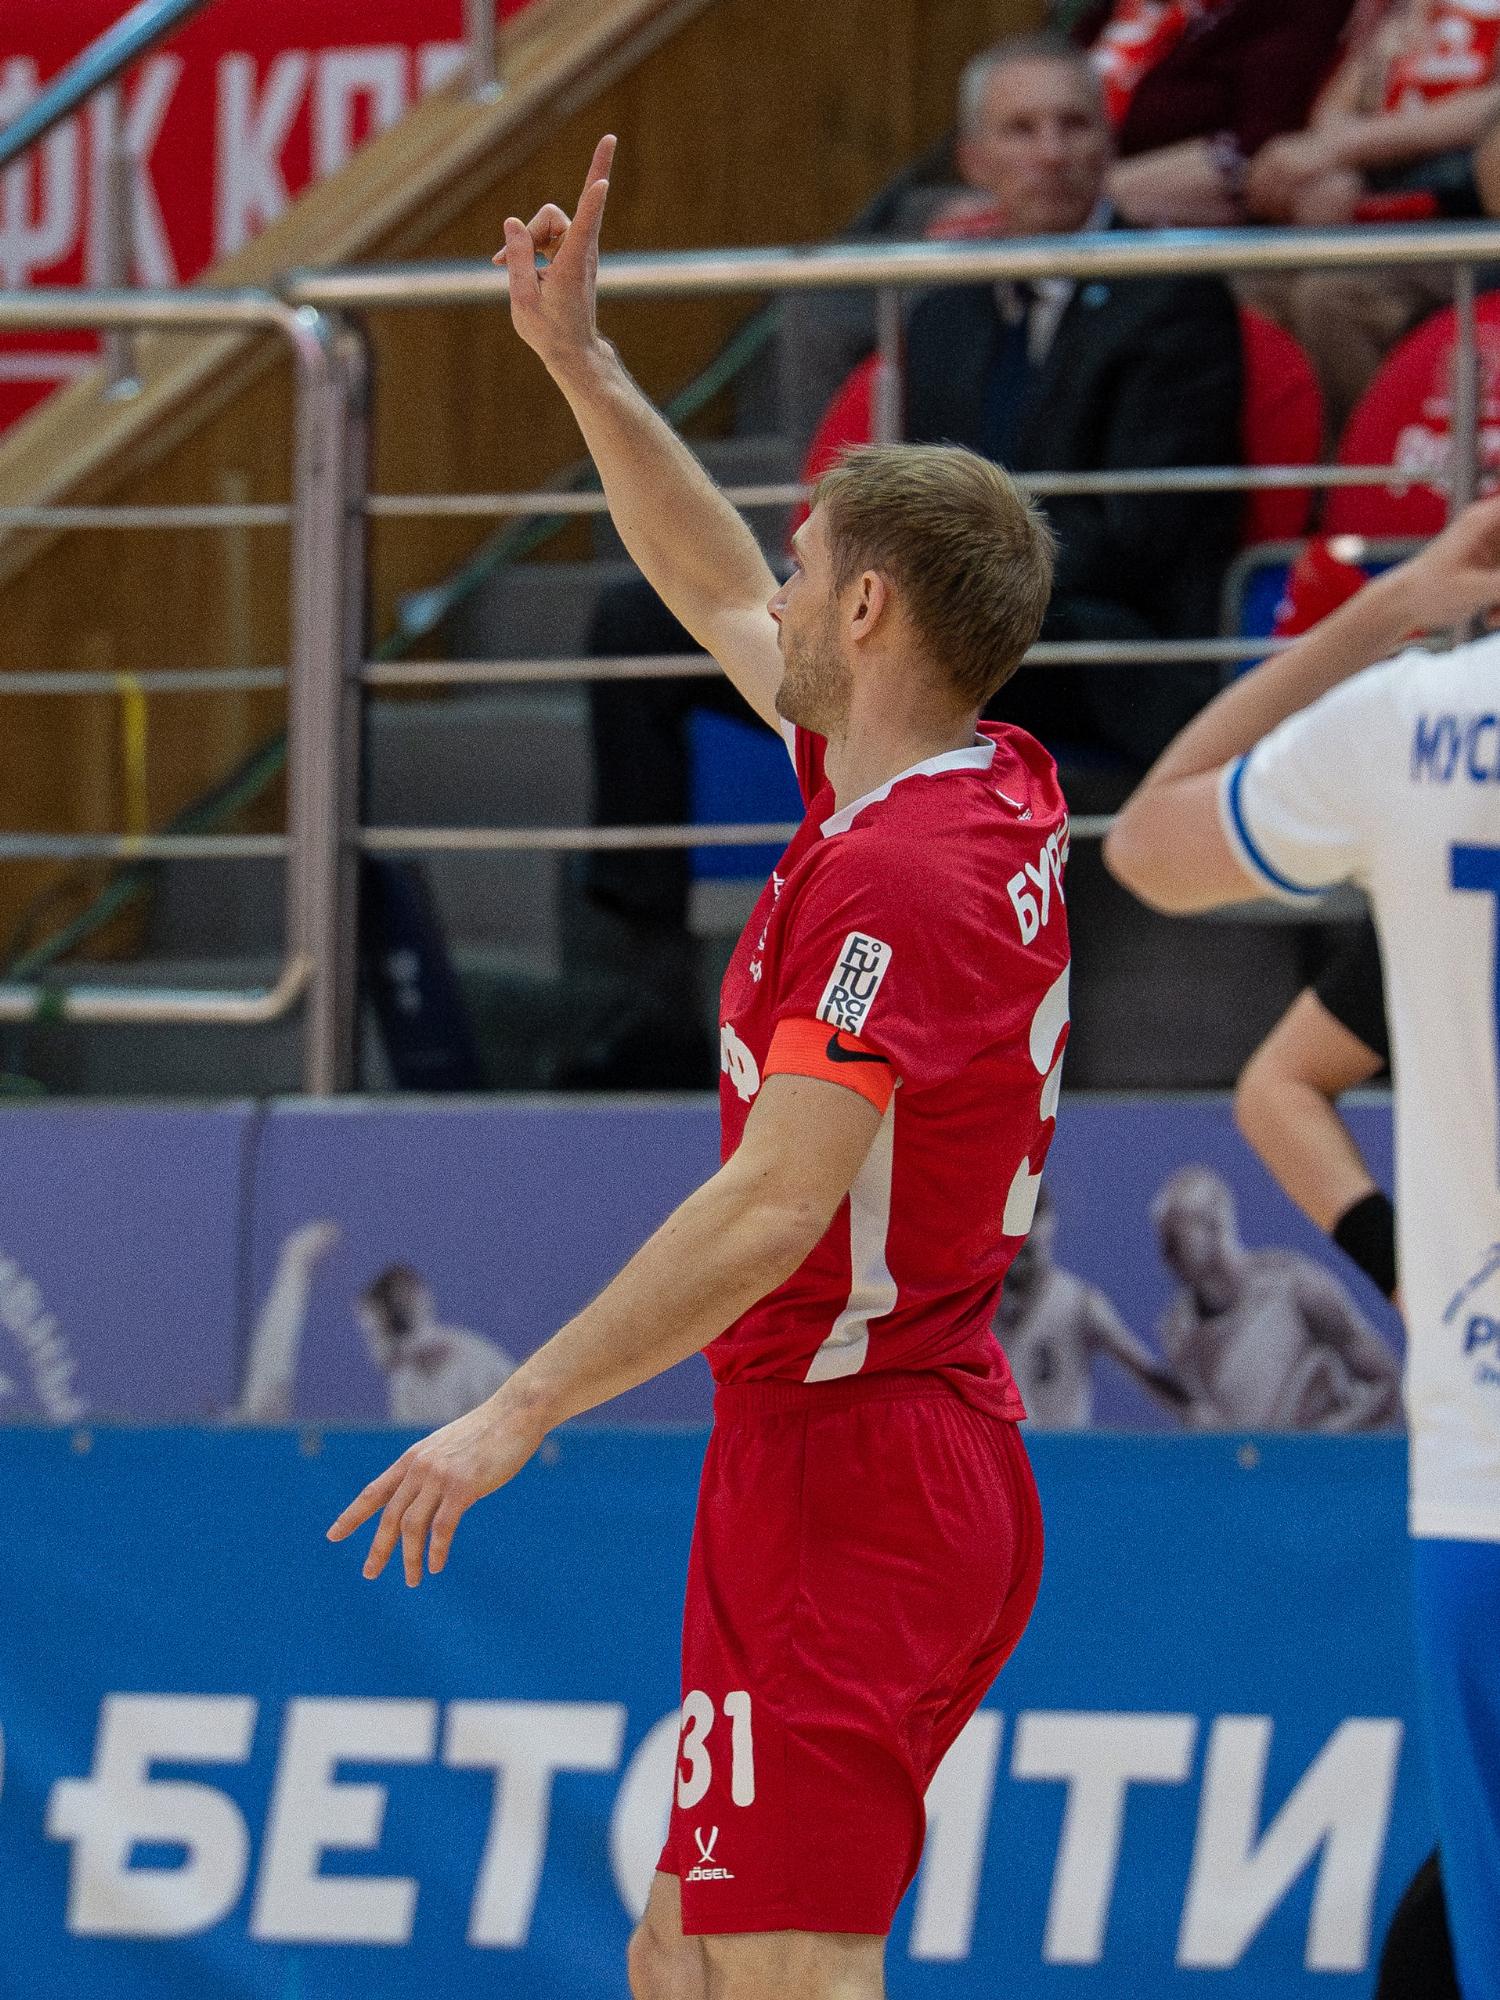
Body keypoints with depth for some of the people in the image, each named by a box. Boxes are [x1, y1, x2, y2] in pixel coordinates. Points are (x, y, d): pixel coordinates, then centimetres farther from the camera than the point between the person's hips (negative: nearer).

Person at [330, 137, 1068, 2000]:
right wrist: (582, 365, 27)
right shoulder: (999, 794, 9)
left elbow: (777, 1207, -26)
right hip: (942, 1453, 10)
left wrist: (519, 1412, -23)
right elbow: (720, 602, 26)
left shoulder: (902, 876, -19)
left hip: (841, 1476, -10)